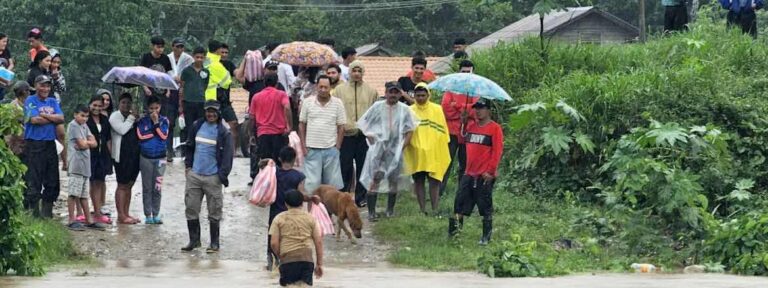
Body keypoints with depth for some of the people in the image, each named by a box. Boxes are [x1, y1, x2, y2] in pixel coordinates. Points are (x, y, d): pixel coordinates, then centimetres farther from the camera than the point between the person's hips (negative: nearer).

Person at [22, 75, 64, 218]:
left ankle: (47, 212, 15)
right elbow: (34, 119, -15)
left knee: (52, 181, 7)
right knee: (33, 181, -7)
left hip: (50, 143, 6)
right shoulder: (30, 101, -1)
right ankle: (34, 212, -3)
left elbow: (61, 118, 1)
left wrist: (44, 115, -10)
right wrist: (53, 118, -4)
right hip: (33, 145, -6)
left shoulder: (53, 102, 15)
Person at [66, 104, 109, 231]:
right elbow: (82, 144, -14)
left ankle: (88, 220, 15)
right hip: (76, 163, -9)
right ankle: (72, 220, -8)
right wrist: (89, 142, 5)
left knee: (84, 194, 12)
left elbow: (94, 143, 9)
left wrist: (85, 143, -9)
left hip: (85, 164, 9)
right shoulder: (73, 125, -7)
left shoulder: (84, 126, 18)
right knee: (74, 193, -8)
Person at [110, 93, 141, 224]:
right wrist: (131, 118, -12)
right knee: (122, 185, -5)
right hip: (121, 155, -7)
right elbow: (122, 129, -20)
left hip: (134, 155, 7)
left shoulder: (133, 116, 17)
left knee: (129, 185, 10)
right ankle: (121, 216, -4)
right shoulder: (115, 116, -4)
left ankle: (126, 214, 15)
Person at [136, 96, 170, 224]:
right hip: (145, 157, 0)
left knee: (157, 188, 1)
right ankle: (147, 215, 8)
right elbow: (141, 136, -11)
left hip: (160, 157, 0)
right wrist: (156, 131, -9)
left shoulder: (164, 120, 3)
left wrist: (156, 123, -13)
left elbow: (164, 136, -9)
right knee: (147, 188, 3)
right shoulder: (143, 121, 1)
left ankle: (156, 214, 8)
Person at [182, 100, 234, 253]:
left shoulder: (223, 132, -5)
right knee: (191, 208, 6)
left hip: (213, 177, -4)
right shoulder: (196, 126, 7)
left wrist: (223, 174, -13)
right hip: (194, 175, 4)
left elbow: (227, 154, -6)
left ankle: (214, 243, 11)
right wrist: (188, 165, 10)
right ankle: (194, 239, 18)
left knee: (214, 211, 2)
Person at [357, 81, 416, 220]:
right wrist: (370, 138, -3)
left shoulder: (404, 109, 4)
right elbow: (363, 123, 7)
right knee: (375, 179, -6)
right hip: (378, 148, -1)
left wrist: (402, 146, -3)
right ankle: (371, 211, -5)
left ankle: (390, 210, 16)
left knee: (394, 180, 5)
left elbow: (409, 131, 7)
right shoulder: (377, 107, 3)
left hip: (395, 150, 1)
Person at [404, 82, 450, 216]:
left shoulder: (437, 110, 5)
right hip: (416, 152, 1)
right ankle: (422, 209, 10)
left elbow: (443, 130, 6)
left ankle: (435, 209, 0)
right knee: (418, 181, 4)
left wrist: (443, 149, 2)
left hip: (434, 153, -1)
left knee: (434, 180, -2)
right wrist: (405, 142, -1)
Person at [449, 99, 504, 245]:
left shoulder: (495, 128, -8)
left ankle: (486, 237, 9)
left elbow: (497, 151, -12)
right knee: (460, 202, 5)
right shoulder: (471, 126, 11)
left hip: (485, 176, -6)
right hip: (469, 173, 6)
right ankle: (455, 228, 13)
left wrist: (491, 170, -16)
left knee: (485, 207, 1)